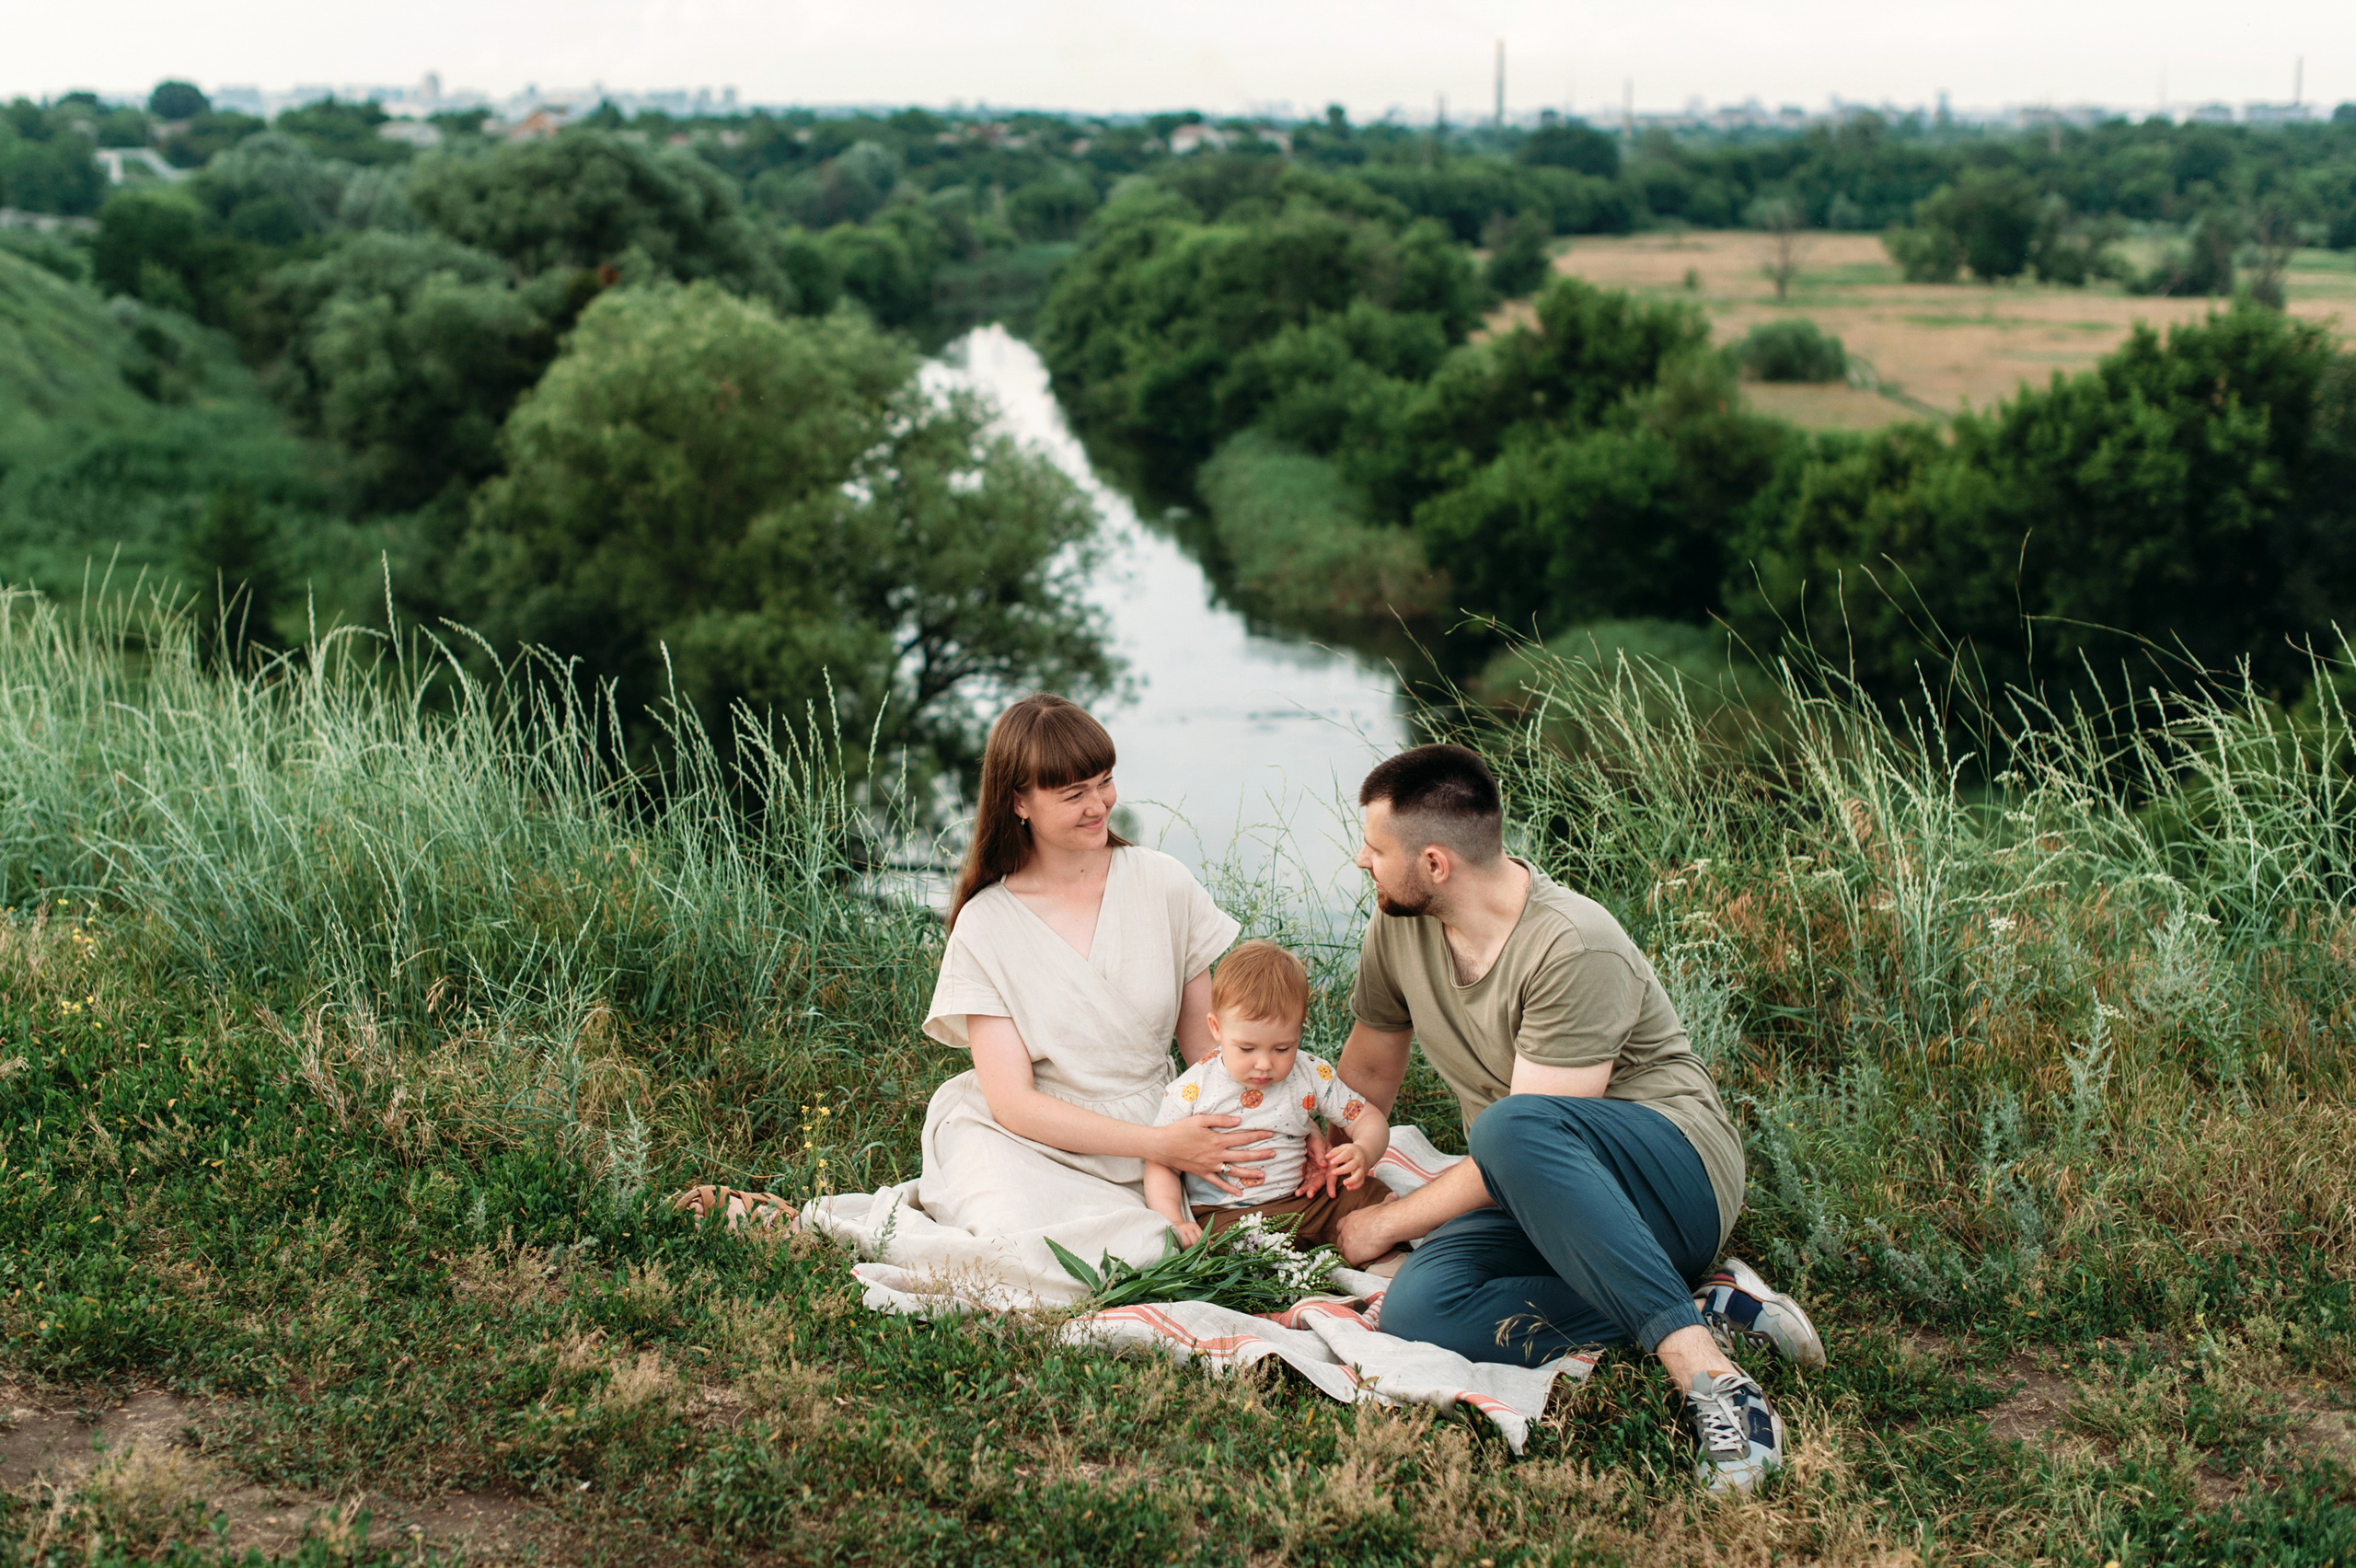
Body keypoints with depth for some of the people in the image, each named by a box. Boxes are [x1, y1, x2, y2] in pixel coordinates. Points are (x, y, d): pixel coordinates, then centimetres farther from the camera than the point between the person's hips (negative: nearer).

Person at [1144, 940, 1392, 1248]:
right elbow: (1160, 1164, 1)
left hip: (1301, 1201, 3)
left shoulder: (1312, 1076, 2)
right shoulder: (1190, 1091, -4)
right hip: (1223, 1216, -3)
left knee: (1374, 1197, -19)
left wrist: (1362, 1154, -17)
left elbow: (1369, 1120, 8)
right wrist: (1174, 1223, -16)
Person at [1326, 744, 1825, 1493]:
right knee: (1416, 1310, -27)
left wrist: (1384, 1223, -14)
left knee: (1513, 1128, -41)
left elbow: (1524, 1130, -22)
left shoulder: (1576, 948, -22)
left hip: (1675, 1183, -7)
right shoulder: (1398, 926, 1)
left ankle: (1706, 1373, -41)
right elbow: (1368, 1071, 16)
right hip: (1526, 1203, 7)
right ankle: (1707, 1306, -21)